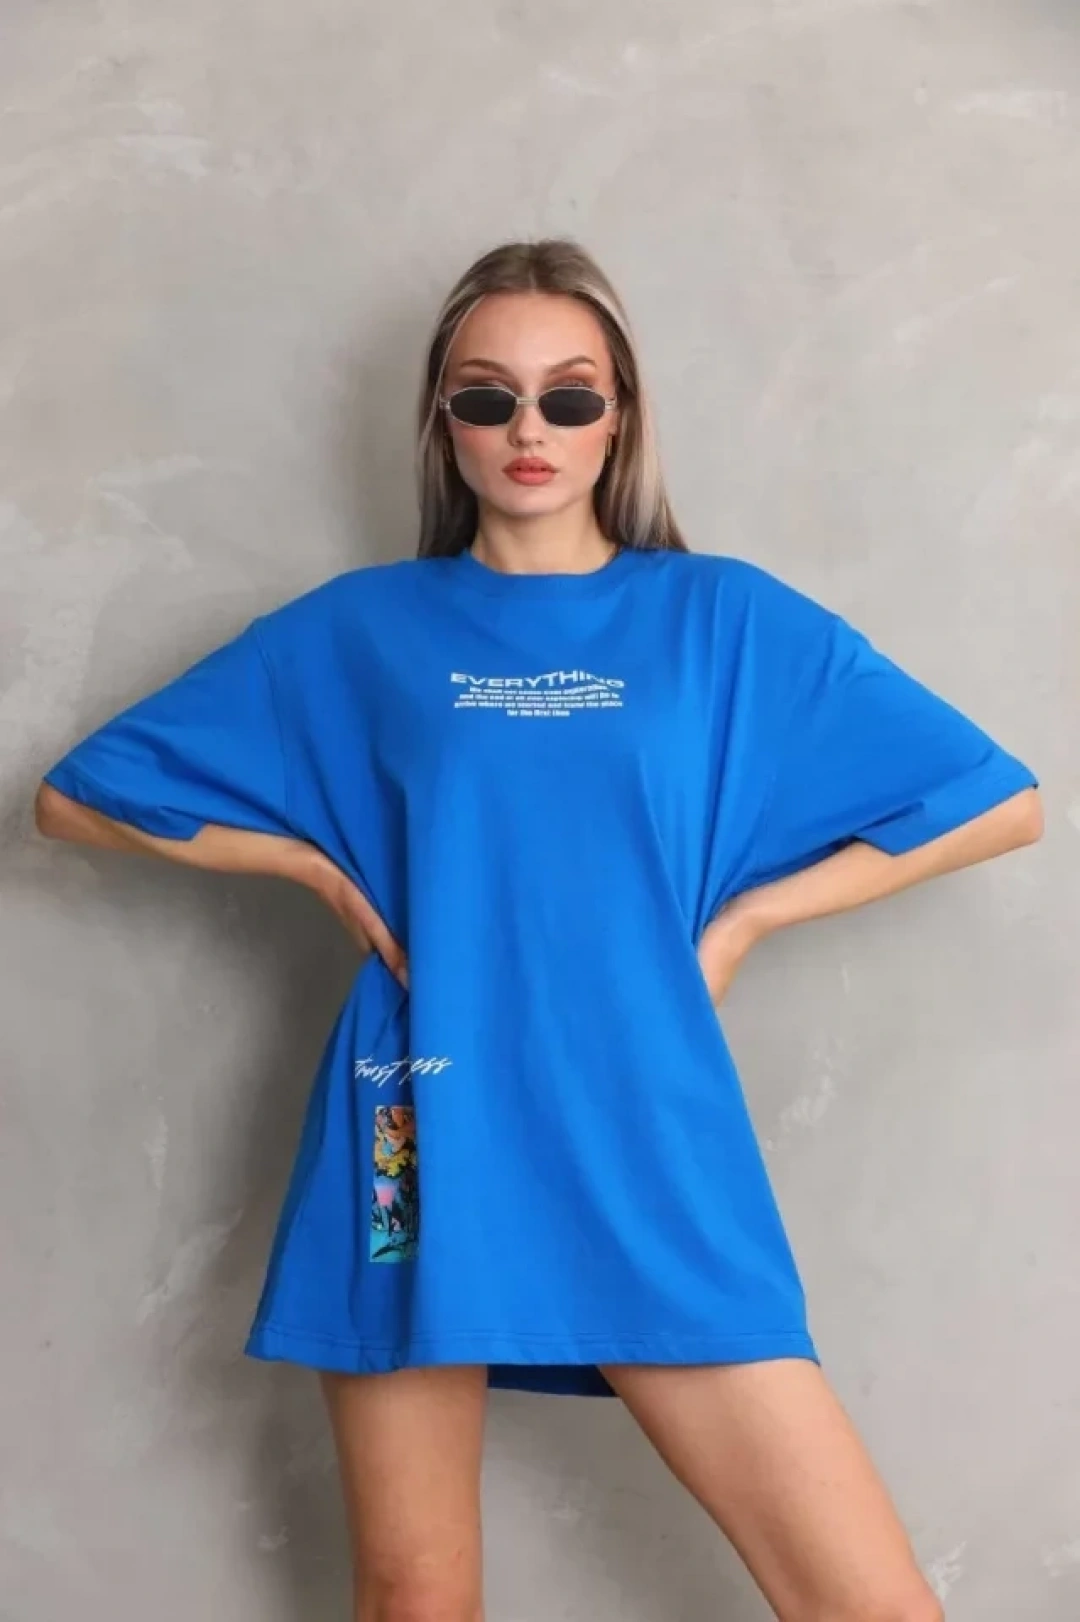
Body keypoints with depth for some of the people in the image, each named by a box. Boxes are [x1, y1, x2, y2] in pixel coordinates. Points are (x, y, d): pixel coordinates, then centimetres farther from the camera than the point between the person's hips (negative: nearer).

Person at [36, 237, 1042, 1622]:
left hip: (647, 1156, 0)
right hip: (423, 1154, 1)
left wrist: (743, 914, 1)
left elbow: (1001, 803, 7)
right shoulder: (356, 628, 7)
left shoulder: (726, 618, 6)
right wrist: (331, 870, 1)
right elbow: (80, 796, 11)